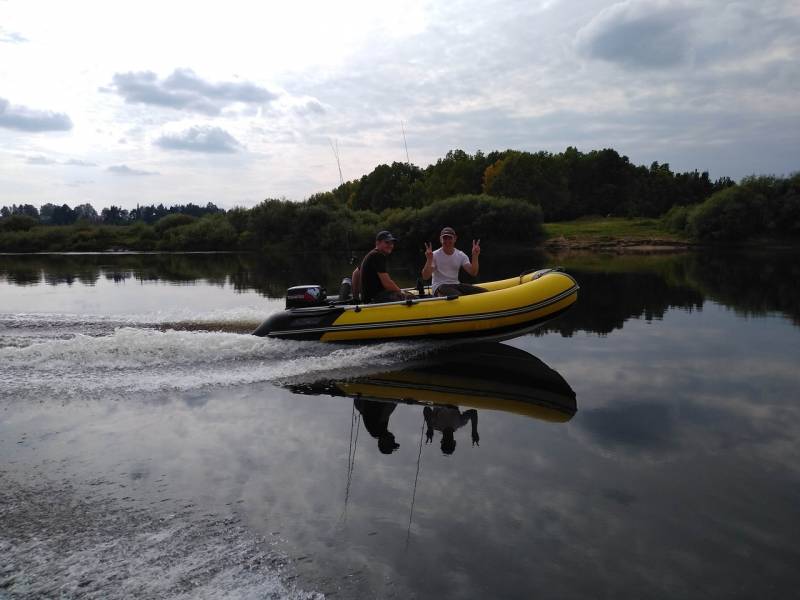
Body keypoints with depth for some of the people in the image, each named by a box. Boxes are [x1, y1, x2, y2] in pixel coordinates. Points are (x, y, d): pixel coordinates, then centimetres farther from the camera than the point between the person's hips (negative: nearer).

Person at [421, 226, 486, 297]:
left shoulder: (461, 255, 8)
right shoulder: (435, 255, -4)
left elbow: (473, 273, -3)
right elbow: (425, 277, -13)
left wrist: (475, 256, -15)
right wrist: (429, 260, -27)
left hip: (456, 285, 5)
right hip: (439, 287, -5)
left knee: (484, 291, -14)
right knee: (458, 296, -38)